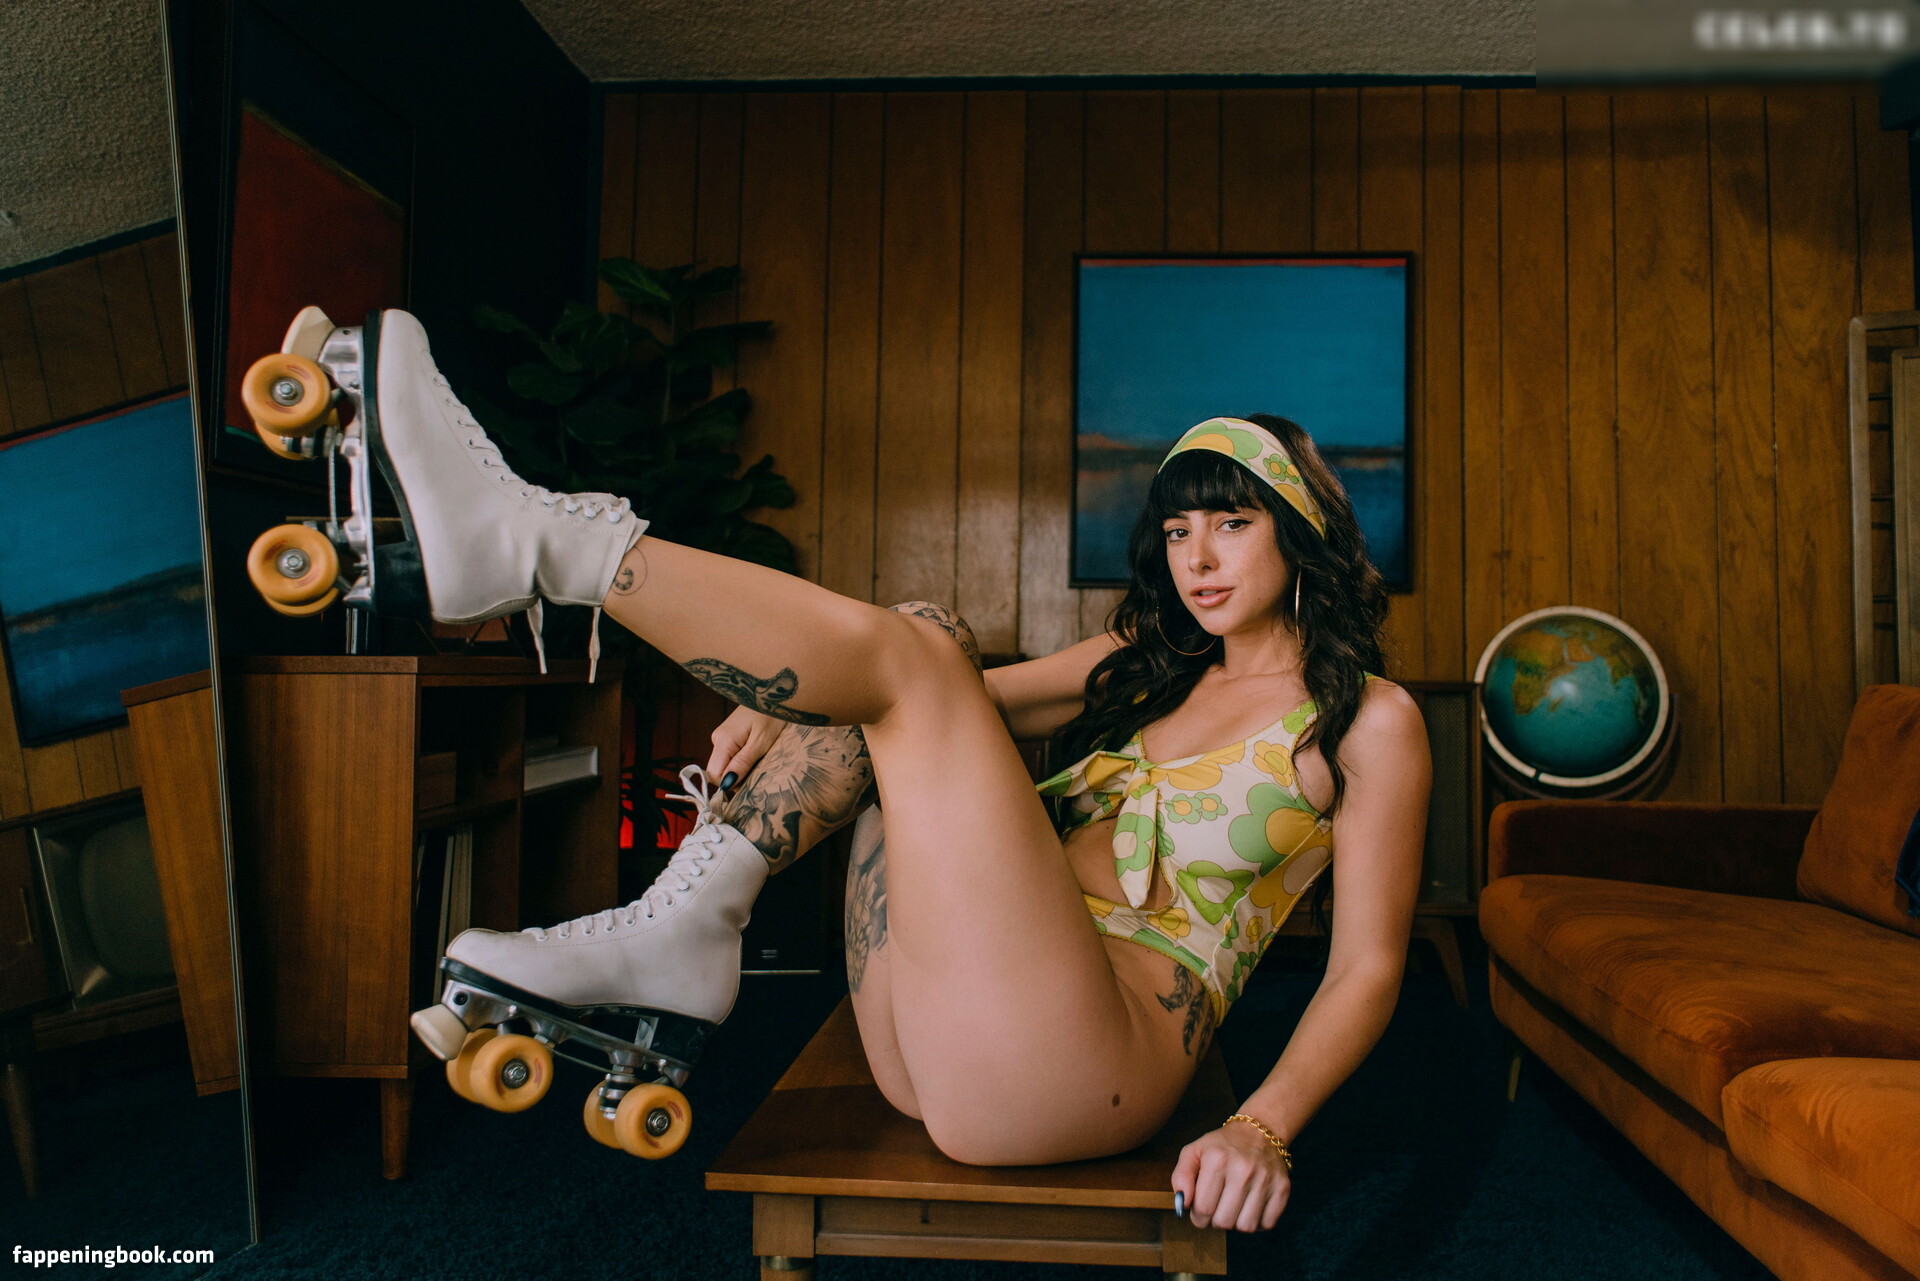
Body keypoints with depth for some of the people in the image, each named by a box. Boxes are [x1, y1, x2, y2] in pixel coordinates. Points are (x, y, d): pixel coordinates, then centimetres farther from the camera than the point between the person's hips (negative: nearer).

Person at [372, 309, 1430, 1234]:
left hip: (1084, 1071, -6)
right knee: (925, 643, -2)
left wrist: (1263, 1129, -16)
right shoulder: (1144, 662, 21)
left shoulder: (1368, 719, 5)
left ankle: (530, 541, -15)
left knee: (908, 657, -17)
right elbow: (988, 701, 14)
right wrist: (777, 699, -2)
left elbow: (1368, 966, 0)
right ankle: (679, 929, -13)